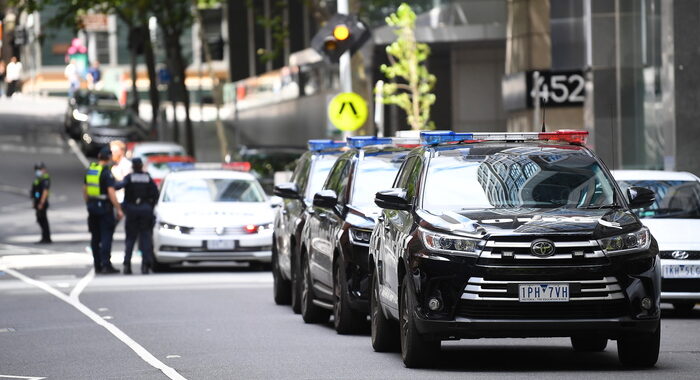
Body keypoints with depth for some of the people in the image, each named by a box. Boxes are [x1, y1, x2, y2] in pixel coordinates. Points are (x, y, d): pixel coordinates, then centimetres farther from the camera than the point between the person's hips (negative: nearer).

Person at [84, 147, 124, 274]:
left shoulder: (90, 169, 7)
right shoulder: (106, 172, -15)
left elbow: (85, 189, 15)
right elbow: (111, 192, -20)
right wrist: (119, 209, -16)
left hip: (92, 206, 7)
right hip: (104, 206, -7)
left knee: (95, 237, 12)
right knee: (106, 236, -5)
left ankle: (97, 265, 14)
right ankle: (106, 264, -11)